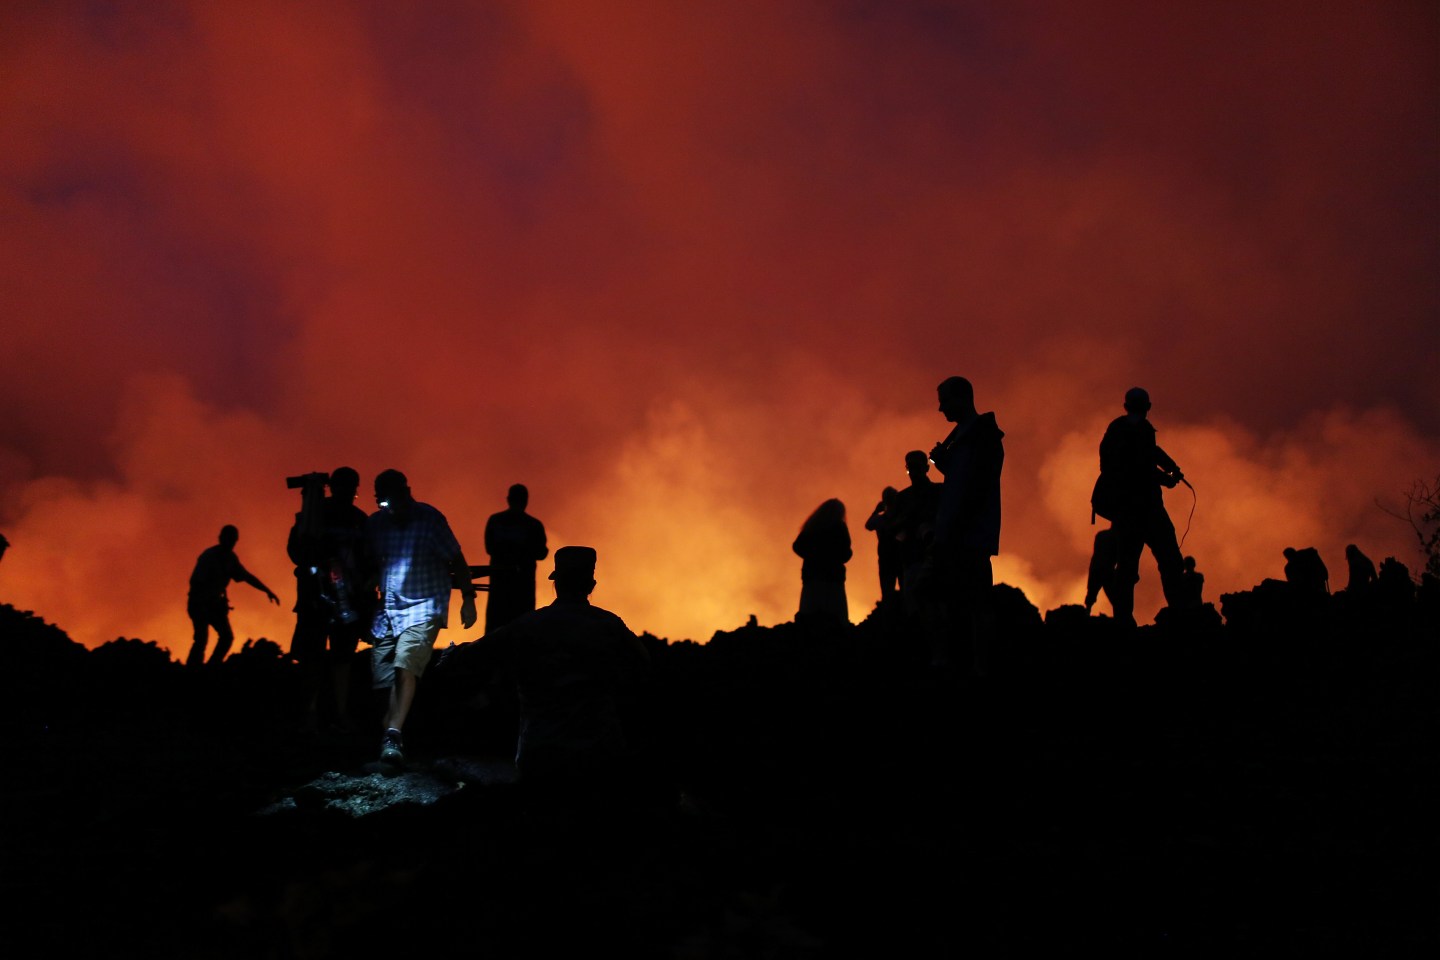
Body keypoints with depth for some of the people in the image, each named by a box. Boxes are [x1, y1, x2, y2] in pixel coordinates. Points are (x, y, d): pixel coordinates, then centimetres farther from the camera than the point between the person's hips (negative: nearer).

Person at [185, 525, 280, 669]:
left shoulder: (231, 558, 3)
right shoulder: (208, 556, -18)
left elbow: (246, 576, 15)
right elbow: (196, 581, -23)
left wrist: (267, 591, 14)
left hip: (215, 602, 7)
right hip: (200, 602, -7)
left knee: (227, 636, 1)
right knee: (201, 638, -17)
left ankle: (210, 667, 9)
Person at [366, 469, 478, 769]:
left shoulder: (430, 519, -8)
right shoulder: (375, 523, 5)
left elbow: (456, 559, -3)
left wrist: (468, 598, -6)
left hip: (424, 608, -5)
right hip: (387, 610, 5)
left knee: (405, 668, -24)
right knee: (386, 680, 2)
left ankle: (393, 735, -32)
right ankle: (390, 744, 16)